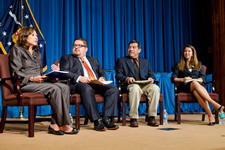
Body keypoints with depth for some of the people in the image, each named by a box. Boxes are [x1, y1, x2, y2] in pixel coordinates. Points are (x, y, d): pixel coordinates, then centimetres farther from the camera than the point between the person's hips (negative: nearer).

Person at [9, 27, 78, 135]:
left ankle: (55, 124, -30)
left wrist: (44, 77, 3)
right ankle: (63, 125, -28)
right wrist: (32, 78, -18)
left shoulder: (37, 54, 29)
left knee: (65, 87, -23)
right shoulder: (17, 49, 8)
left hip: (38, 82, 7)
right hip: (25, 84, -7)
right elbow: (16, 72, -4)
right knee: (55, 88, -32)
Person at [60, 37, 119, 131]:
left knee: (114, 89, -23)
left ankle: (106, 119, -25)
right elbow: (64, 72, 1)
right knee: (87, 89, -40)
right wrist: (79, 78, -15)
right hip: (79, 85, -5)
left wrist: (102, 78, 2)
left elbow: (102, 73, 28)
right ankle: (97, 121, -36)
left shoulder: (94, 60, 32)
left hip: (96, 84, 5)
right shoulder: (67, 58, 18)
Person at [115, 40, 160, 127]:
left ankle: (151, 118, -24)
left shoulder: (146, 62, 27)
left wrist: (151, 78, -8)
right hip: (130, 85, -3)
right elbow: (118, 76, 5)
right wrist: (127, 78, -17)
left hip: (145, 84, 3)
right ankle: (133, 118, -31)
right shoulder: (121, 60, 17)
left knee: (155, 88, -30)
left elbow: (151, 74, 17)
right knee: (135, 88, -39)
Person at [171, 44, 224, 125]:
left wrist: (194, 79, -10)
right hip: (185, 87, -1)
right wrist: (183, 79, -11)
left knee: (196, 92, -40)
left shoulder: (198, 64, 23)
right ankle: (215, 104, -49)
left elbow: (203, 78, 11)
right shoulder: (179, 65, 20)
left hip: (197, 85, 1)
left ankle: (210, 116, -52)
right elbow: (173, 78, 8)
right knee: (194, 83, -39)